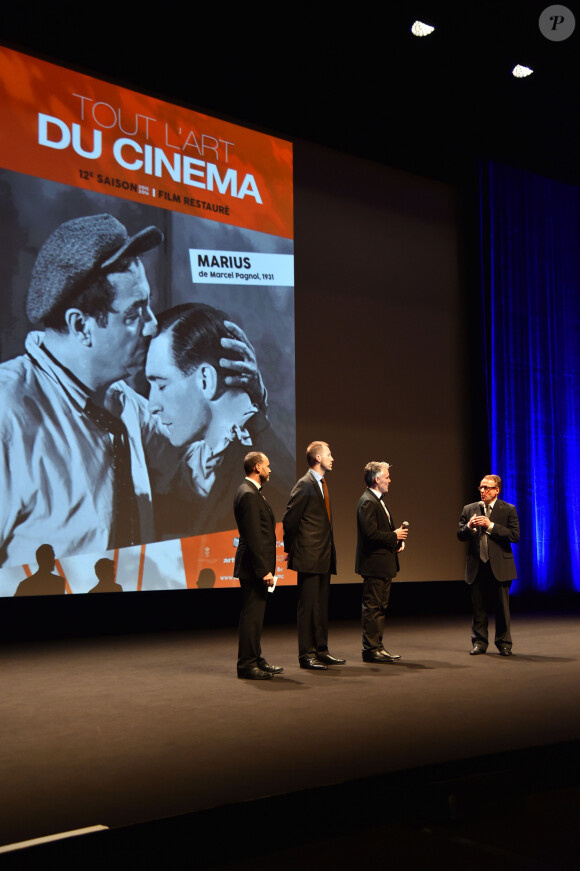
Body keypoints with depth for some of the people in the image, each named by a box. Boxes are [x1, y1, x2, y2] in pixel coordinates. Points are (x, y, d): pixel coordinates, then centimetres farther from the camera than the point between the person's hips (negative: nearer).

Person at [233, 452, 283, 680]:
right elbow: (253, 537, -22)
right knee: (252, 615, -4)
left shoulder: (251, 492, 16)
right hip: (253, 567, -11)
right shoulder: (248, 495, -17)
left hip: (256, 567, 11)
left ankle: (255, 660, 25)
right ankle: (247, 665, 3)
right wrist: (264, 570, -22)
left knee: (255, 615, 16)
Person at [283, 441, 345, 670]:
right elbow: (289, 520, -13)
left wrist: (329, 552, 15)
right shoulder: (304, 485, -13)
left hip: (324, 557, 9)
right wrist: (291, 549, -4)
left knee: (321, 606, 13)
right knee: (308, 606, -2)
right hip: (309, 557, -9)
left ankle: (321, 650, 21)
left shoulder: (322, 484, 15)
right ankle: (306, 654, 4)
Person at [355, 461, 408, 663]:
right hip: (374, 564, -11)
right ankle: (370, 649, 1)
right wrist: (394, 536, -13)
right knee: (373, 607, -5)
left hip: (384, 564, 11)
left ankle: (377, 647, 21)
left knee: (380, 607, 14)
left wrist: (398, 539, 4)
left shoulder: (379, 501, 17)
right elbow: (370, 533, -24)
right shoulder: (367, 502, -16)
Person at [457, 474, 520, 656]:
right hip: (477, 566, 3)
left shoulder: (508, 510, 0)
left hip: (499, 566, -2)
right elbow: (460, 535, 9)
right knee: (478, 606, 7)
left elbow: (515, 535, -11)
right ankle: (479, 642, 17)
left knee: (502, 606, 4)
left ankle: (504, 644, 16)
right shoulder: (469, 509, 9)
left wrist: (491, 526, -17)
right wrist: (469, 526, -13)